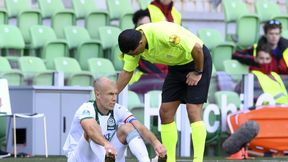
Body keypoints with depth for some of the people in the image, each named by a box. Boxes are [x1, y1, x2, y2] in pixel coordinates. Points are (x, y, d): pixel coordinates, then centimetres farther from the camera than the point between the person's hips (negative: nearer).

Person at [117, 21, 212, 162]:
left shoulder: (163, 33, -37)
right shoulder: (132, 43, -13)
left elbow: (197, 49, -30)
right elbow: (127, 72, 1)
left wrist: (198, 72, -17)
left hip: (198, 61, -7)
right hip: (176, 65, 8)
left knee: (193, 111, -16)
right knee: (165, 112, 1)